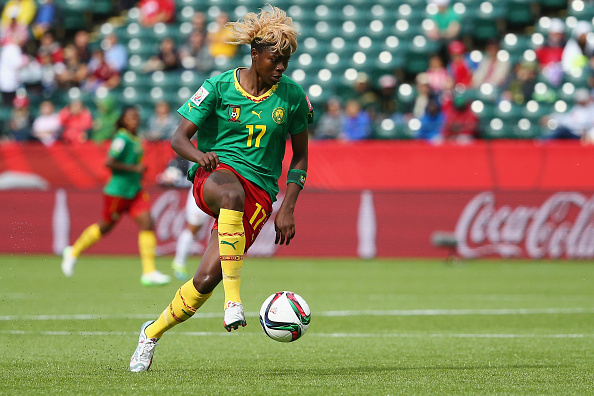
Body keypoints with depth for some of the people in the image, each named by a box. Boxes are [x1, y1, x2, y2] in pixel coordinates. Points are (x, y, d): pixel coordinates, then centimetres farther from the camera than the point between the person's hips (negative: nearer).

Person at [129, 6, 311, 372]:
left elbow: (300, 155, 11)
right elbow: (179, 138, -3)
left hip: (259, 194, 2)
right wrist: (200, 155, -27)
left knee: (205, 279, -13)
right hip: (215, 173, -2)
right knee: (231, 193, -43)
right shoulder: (220, 87, -3)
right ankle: (233, 298, -44)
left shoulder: (293, 97, 2)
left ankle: (153, 333, 15)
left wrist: (288, 208, 0)